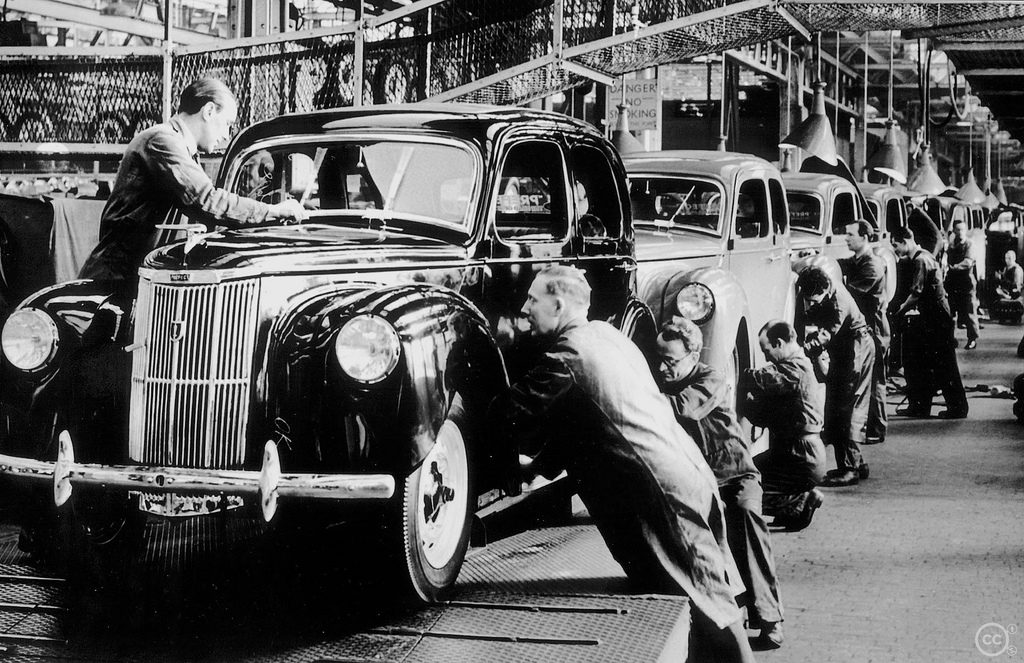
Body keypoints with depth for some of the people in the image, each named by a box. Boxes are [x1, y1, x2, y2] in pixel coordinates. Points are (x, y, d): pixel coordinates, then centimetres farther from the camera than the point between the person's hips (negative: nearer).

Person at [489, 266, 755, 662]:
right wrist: (540, 462, 20)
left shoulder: (569, 354, -13)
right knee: (709, 598, 14)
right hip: (690, 473, 9)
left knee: (703, 607, -2)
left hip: (663, 494, -9)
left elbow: (508, 416, -7)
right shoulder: (606, 335, 15)